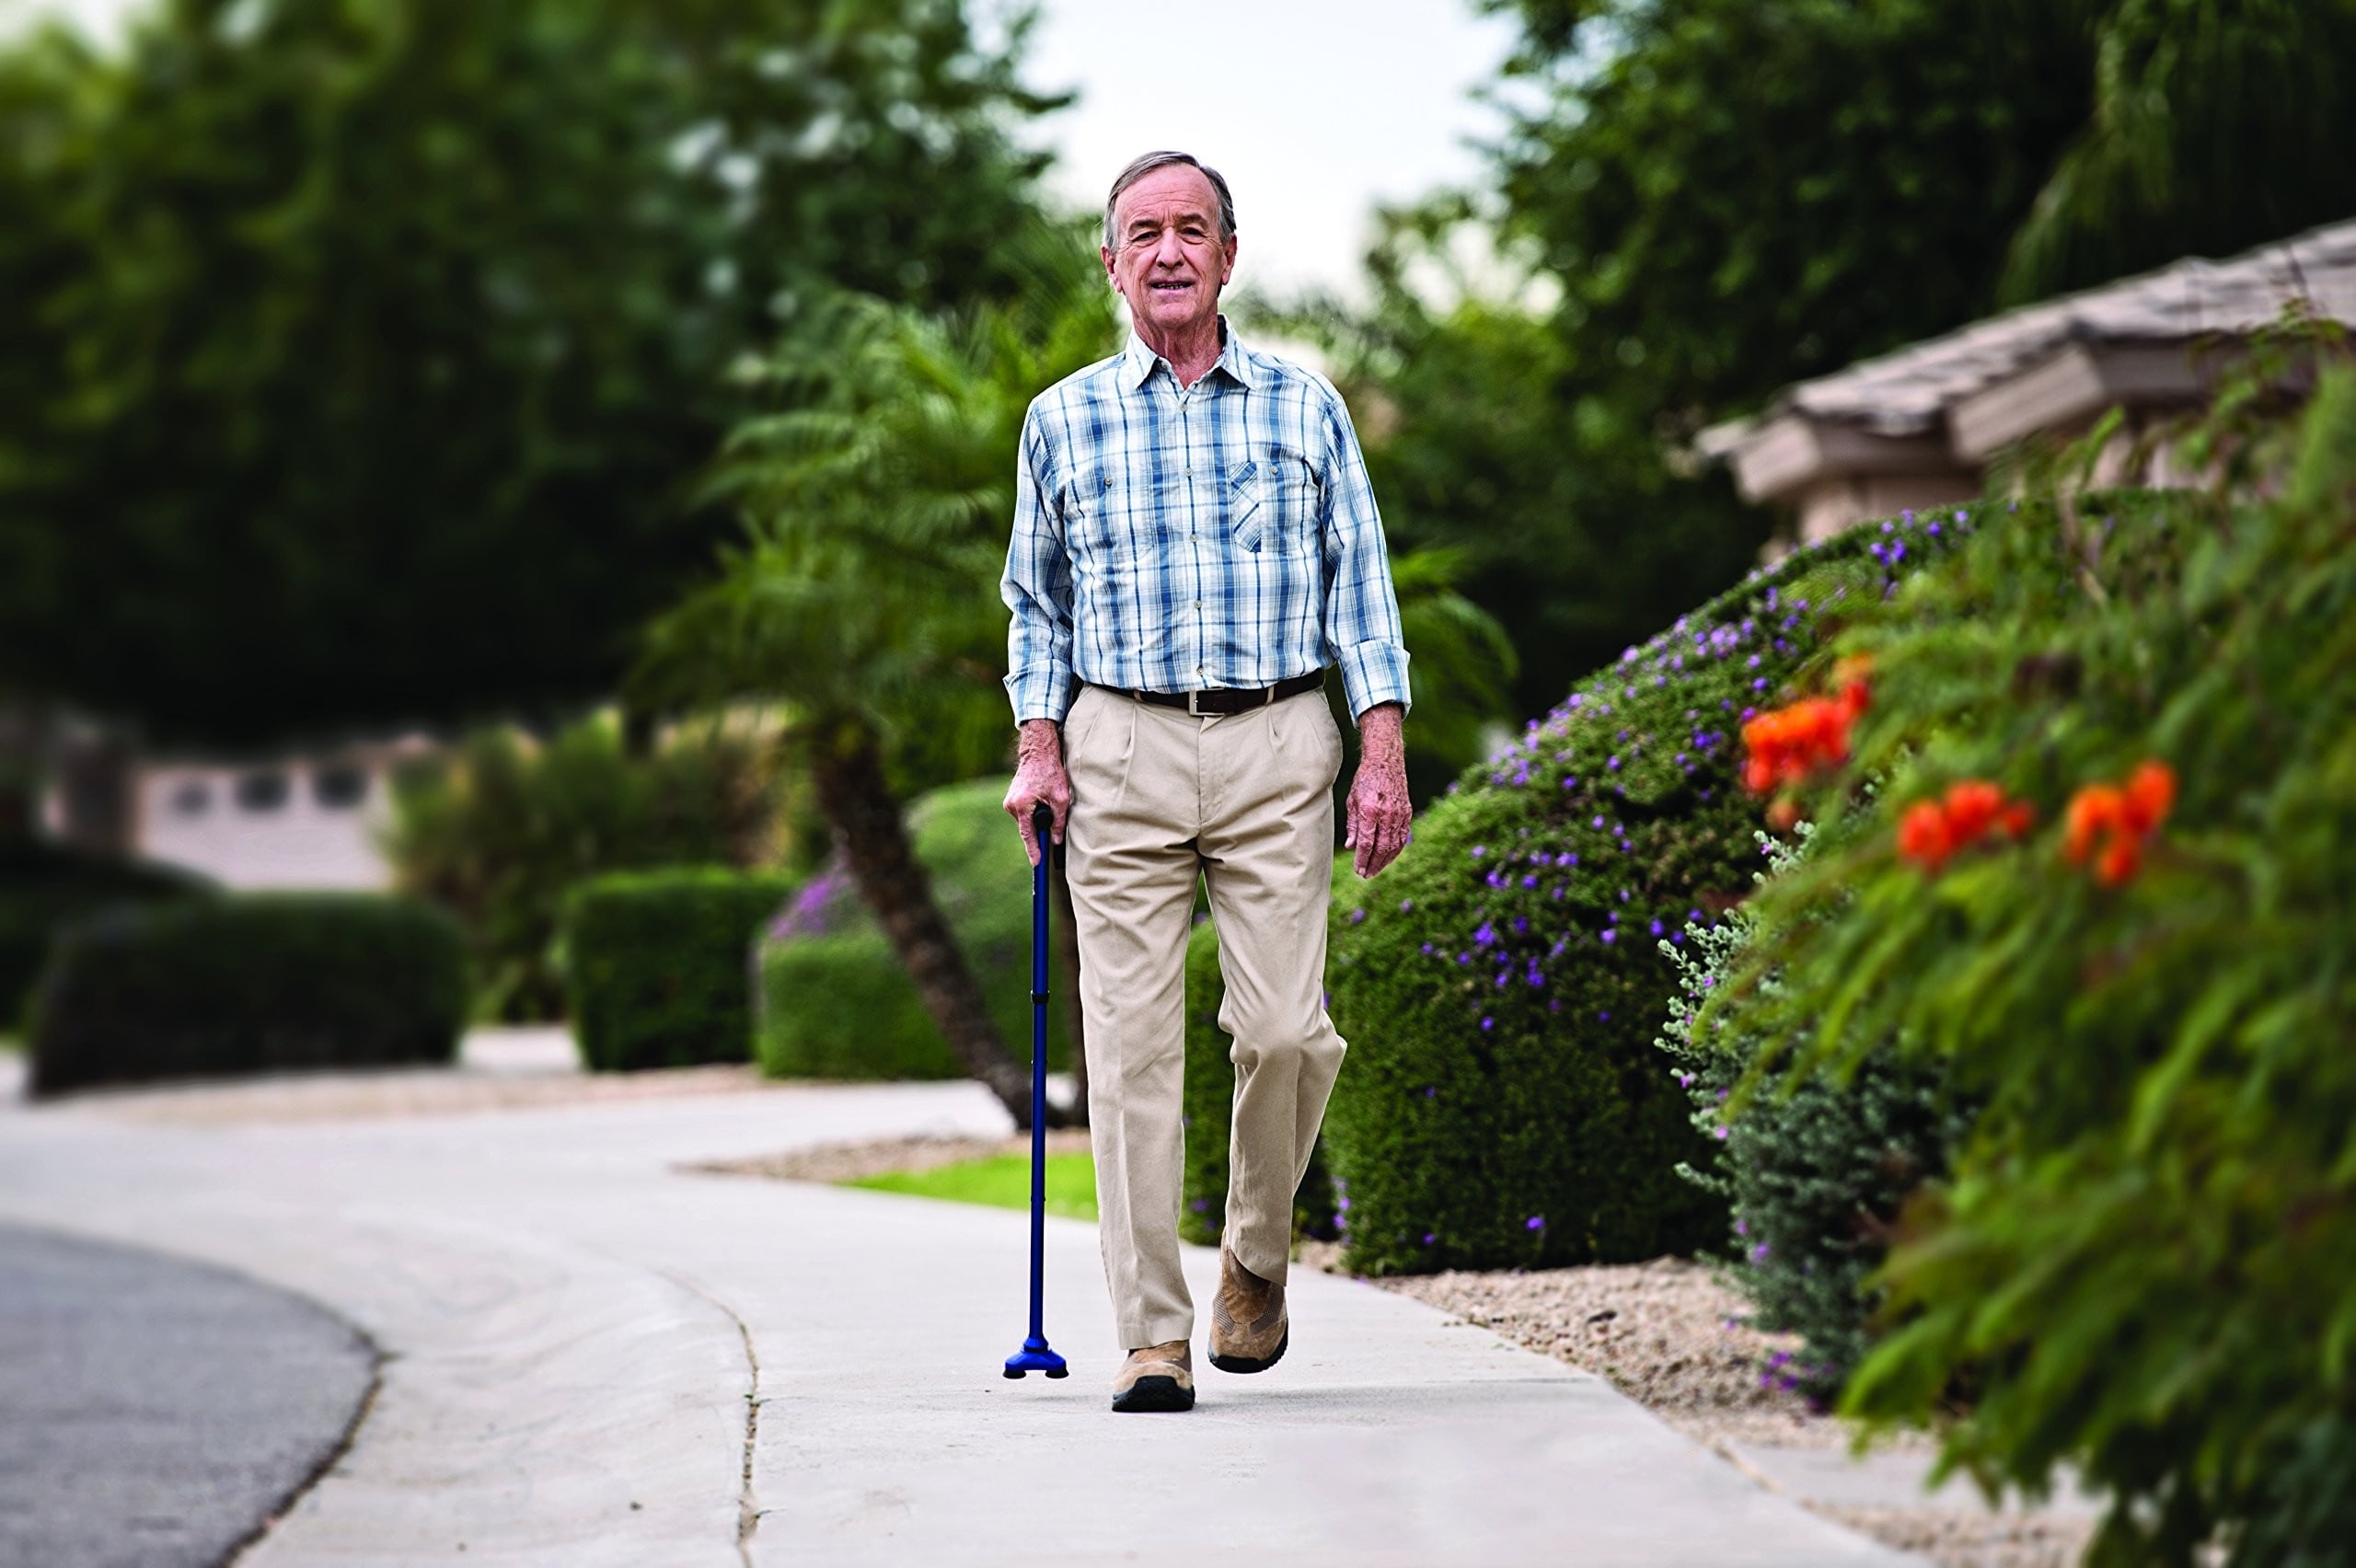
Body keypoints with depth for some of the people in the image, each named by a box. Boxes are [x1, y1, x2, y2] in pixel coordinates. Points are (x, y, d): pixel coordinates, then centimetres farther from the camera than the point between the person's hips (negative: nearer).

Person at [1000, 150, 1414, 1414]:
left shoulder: (1303, 407, 10)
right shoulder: (1062, 420, 11)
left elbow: (1360, 587, 8)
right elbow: (1037, 604, 17)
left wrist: (1384, 755, -1)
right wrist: (1037, 748, 3)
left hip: (1277, 750, 0)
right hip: (1120, 751, 0)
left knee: (1284, 1031, -8)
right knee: (1130, 1045, -6)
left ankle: (1258, 1253, 19)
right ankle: (1153, 1337, -3)